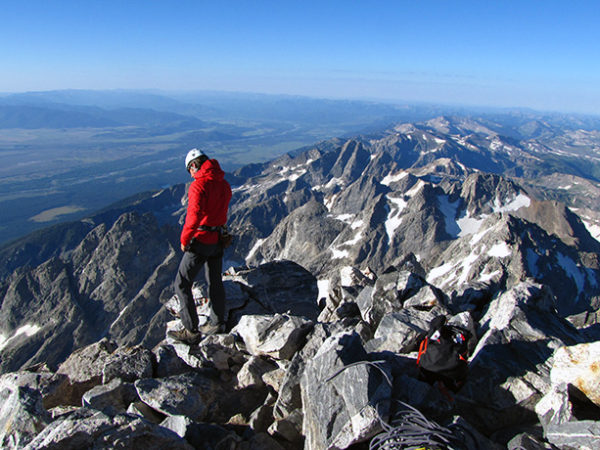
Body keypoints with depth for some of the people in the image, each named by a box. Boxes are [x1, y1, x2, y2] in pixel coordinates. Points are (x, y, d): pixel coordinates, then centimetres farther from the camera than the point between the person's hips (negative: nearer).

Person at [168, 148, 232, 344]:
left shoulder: (198, 185, -19)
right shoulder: (224, 184, 6)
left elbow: (194, 216, -28)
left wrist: (184, 240, -16)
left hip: (200, 241, -8)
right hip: (218, 240, 8)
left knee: (182, 284, 4)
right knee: (215, 282, 20)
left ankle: (191, 331, 6)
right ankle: (219, 323, 35)